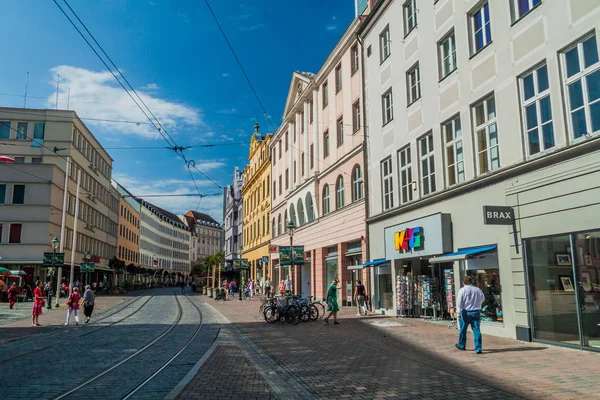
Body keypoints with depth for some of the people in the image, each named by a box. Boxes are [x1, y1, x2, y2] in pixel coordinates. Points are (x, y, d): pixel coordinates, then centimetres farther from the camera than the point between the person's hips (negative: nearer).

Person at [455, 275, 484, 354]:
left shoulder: (462, 290, -9)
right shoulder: (478, 290, 1)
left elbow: (459, 302, -12)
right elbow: (482, 300, 18)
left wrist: (458, 312, -11)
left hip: (465, 312, -2)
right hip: (476, 312, 2)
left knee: (463, 329, 13)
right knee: (476, 330, 3)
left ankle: (461, 345, 28)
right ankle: (478, 348, -1)